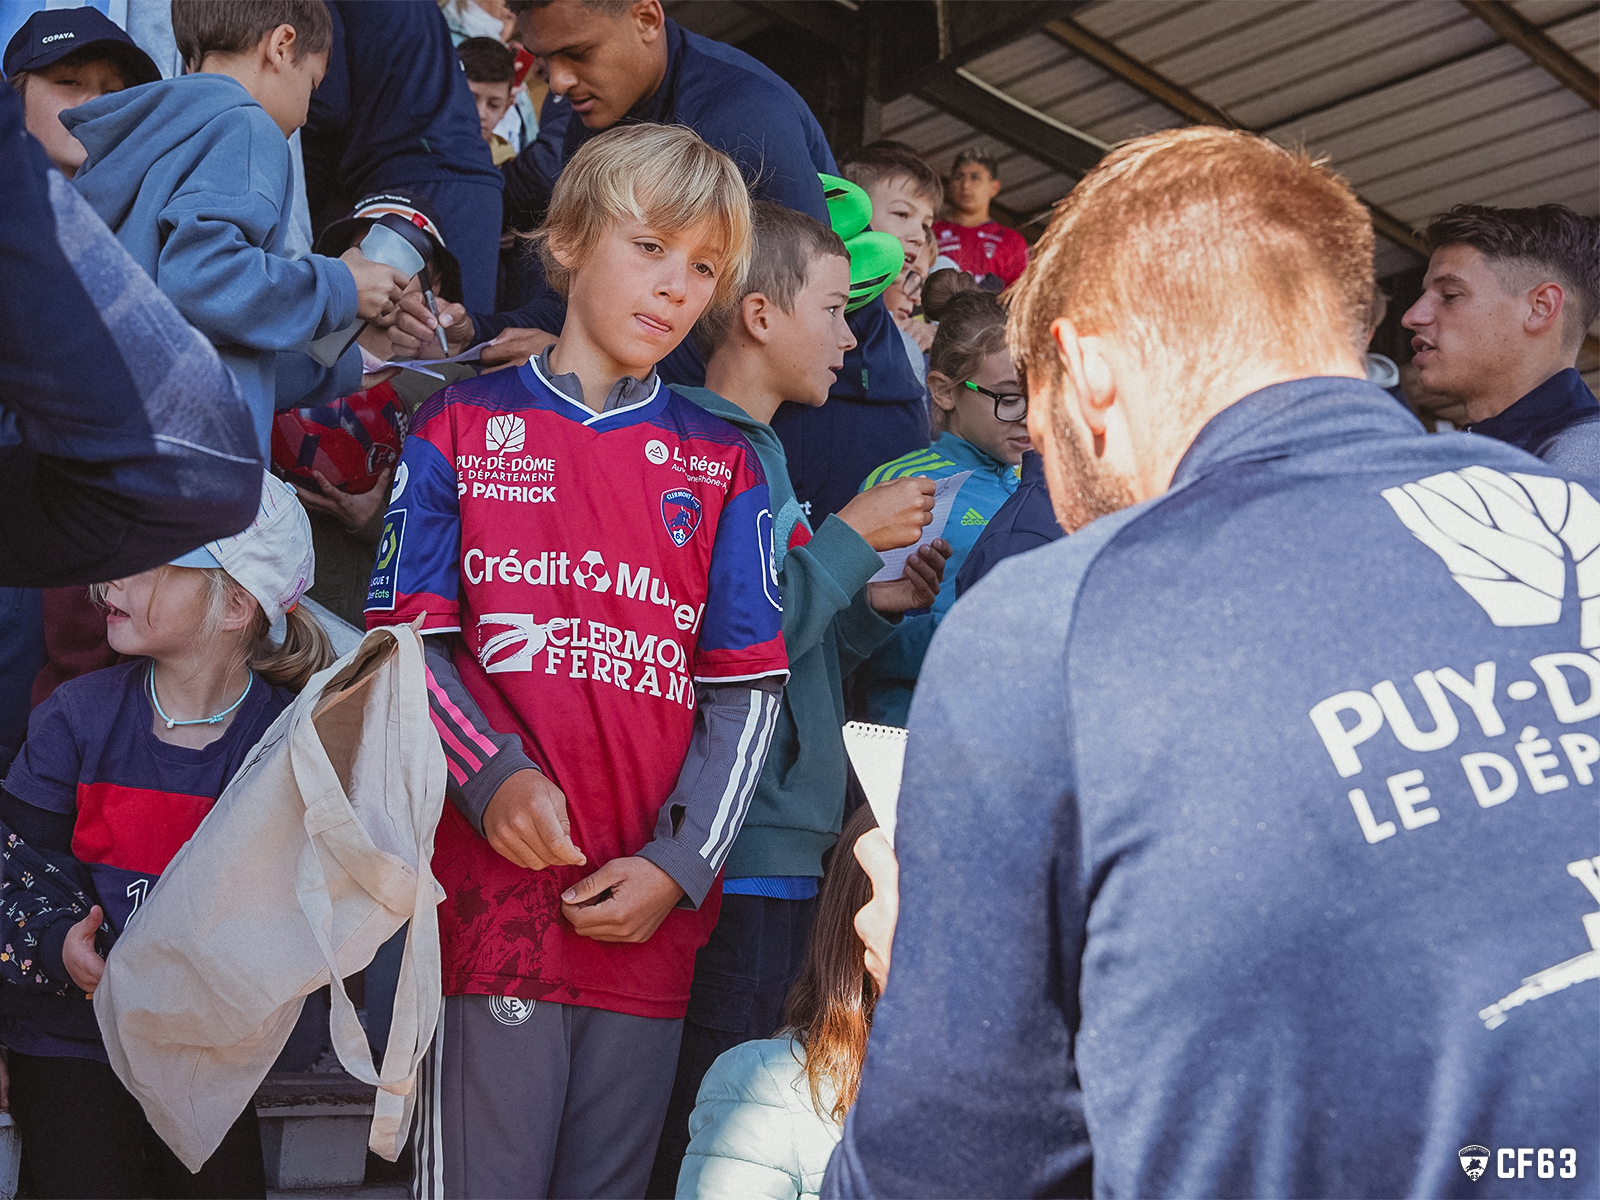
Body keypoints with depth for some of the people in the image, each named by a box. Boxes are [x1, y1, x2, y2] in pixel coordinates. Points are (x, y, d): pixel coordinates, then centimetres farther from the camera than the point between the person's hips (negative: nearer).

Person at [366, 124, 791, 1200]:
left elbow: (747, 693, 5)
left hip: (653, 909, 2)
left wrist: (675, 865, -6)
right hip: (493, 884, -2)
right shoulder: (462, 428, 9)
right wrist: (495, 777, -14)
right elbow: (409, 635, 3)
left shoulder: (723, 465, 12)